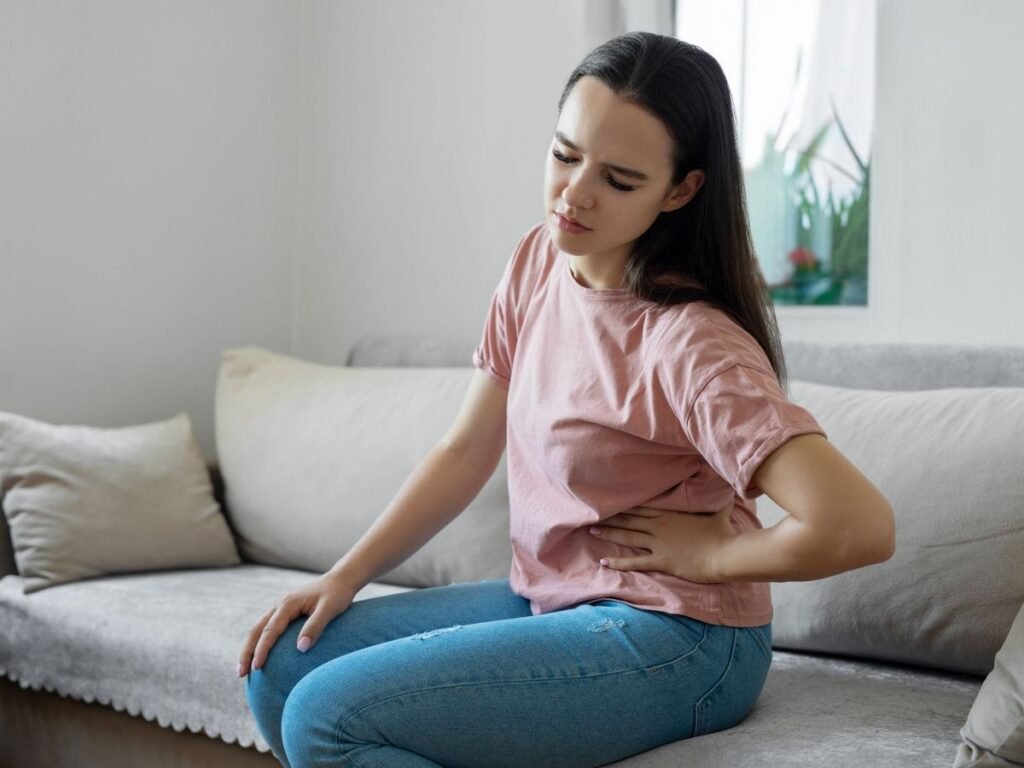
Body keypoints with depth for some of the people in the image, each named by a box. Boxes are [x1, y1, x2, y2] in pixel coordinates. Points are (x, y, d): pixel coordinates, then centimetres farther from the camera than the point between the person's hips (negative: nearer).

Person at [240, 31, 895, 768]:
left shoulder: (688, 343, -23)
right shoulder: (536, 261, 1)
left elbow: (861, 526, -31)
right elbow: (465, 452, 7)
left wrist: (709, 553, -16)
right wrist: (344, 576, 0)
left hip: (671, 642, -8)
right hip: (550, 597, 8)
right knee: (282, 666, 1)